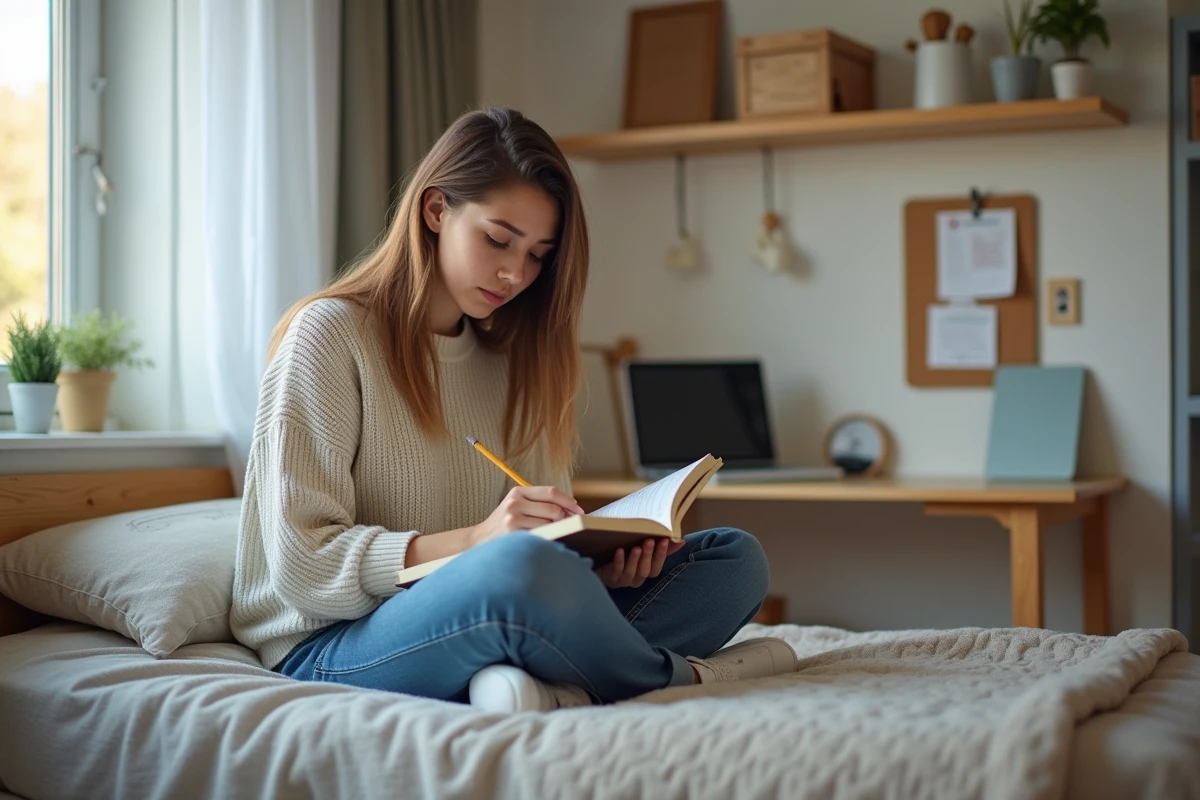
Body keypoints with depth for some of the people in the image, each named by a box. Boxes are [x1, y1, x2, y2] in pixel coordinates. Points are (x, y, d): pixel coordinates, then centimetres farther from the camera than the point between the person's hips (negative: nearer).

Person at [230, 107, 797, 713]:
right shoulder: (329, 333, -6)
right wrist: (475, 541, -27)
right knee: (519, 565, -38)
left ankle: (564, 690, -29)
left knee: (735, 558, -5)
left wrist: (600, 560, -14)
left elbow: (547, 536, 10)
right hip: (332, 649, -6)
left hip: (484, 620, 7)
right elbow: (301, 563, -14)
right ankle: (685, 677, -11)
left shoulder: (511, 358, 14)